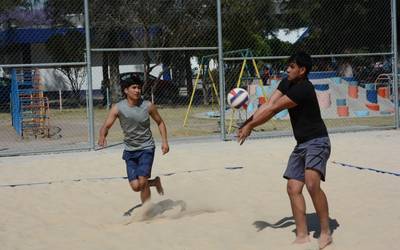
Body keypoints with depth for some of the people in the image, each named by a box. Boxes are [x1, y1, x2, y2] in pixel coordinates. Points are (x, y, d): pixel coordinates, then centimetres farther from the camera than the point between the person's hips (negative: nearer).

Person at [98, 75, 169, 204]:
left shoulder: (148, 106, -8)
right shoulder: (117, 108, -9)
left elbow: (160, 122, 7)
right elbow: (106, 126, -14)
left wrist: (164, 141, -2)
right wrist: (102, 136, -37)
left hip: (146, 148, -2)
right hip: (129, 150, 2)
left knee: (142, 182, -16)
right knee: (135, 186, -1)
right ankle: (155, 182, 32)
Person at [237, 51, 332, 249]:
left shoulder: (304, 89, -21)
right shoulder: (287, 83, 8)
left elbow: (273, 110, -19)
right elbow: (268, 105, 1)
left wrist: (250, 126, -13)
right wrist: (248, 123, -11)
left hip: (317, 142, -10)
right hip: (301, 144, 10)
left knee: (312, 183, -27)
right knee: (293, 188, 1)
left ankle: (325, 233, -16)